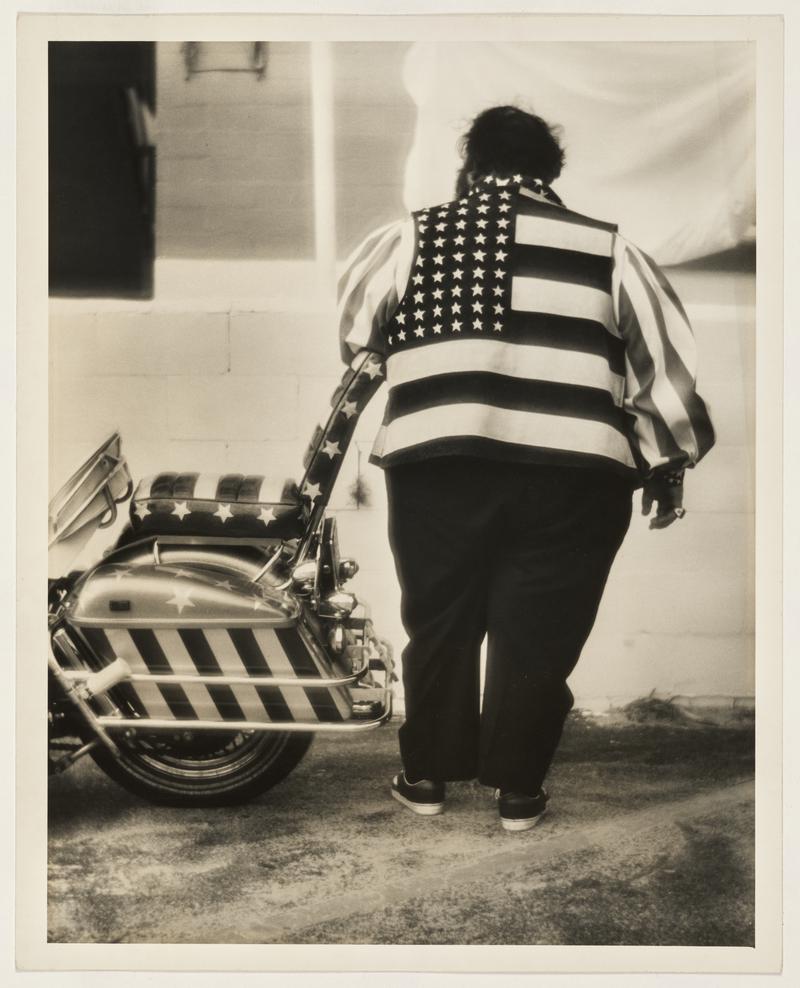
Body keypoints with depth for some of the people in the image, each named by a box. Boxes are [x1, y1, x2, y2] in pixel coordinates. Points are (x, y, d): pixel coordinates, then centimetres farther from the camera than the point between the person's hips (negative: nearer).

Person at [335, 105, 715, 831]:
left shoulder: (413, 237, 11)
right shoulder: (607, 248, 10)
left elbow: (353, 334, 19)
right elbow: (666, 360, 12)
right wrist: (668, 460, 21)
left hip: (439, 463, 1)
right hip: (574, 472, 0)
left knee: (441, 622, 17)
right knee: (537, 634, 11)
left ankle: (428, 774, 26)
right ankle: (517, 789, 19)